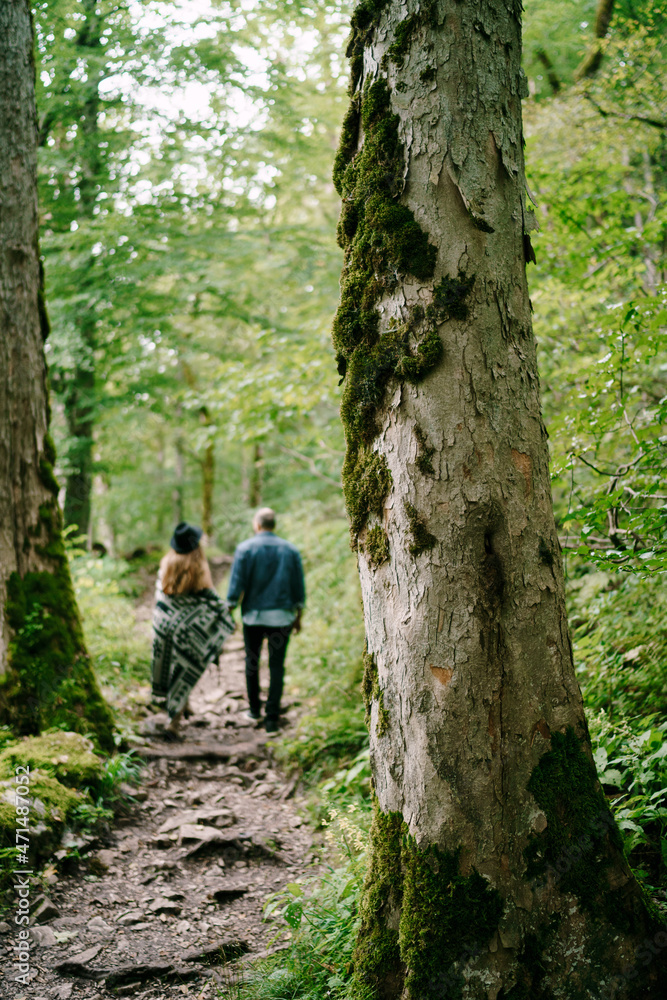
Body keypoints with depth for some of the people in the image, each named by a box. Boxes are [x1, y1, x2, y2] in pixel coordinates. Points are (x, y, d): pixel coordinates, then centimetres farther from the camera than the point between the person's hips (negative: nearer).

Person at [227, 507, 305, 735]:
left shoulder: (245, 548, -4)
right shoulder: (290, 550, 4)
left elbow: (236, 585, -7)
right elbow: (299, 588, 7)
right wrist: (298, 616, 16)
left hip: (253, 615, -1)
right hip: (282, 616, 1)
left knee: (252, 663, 17)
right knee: (276, 667, 2)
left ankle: (254, 709, 28)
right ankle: (271, 720, -1)